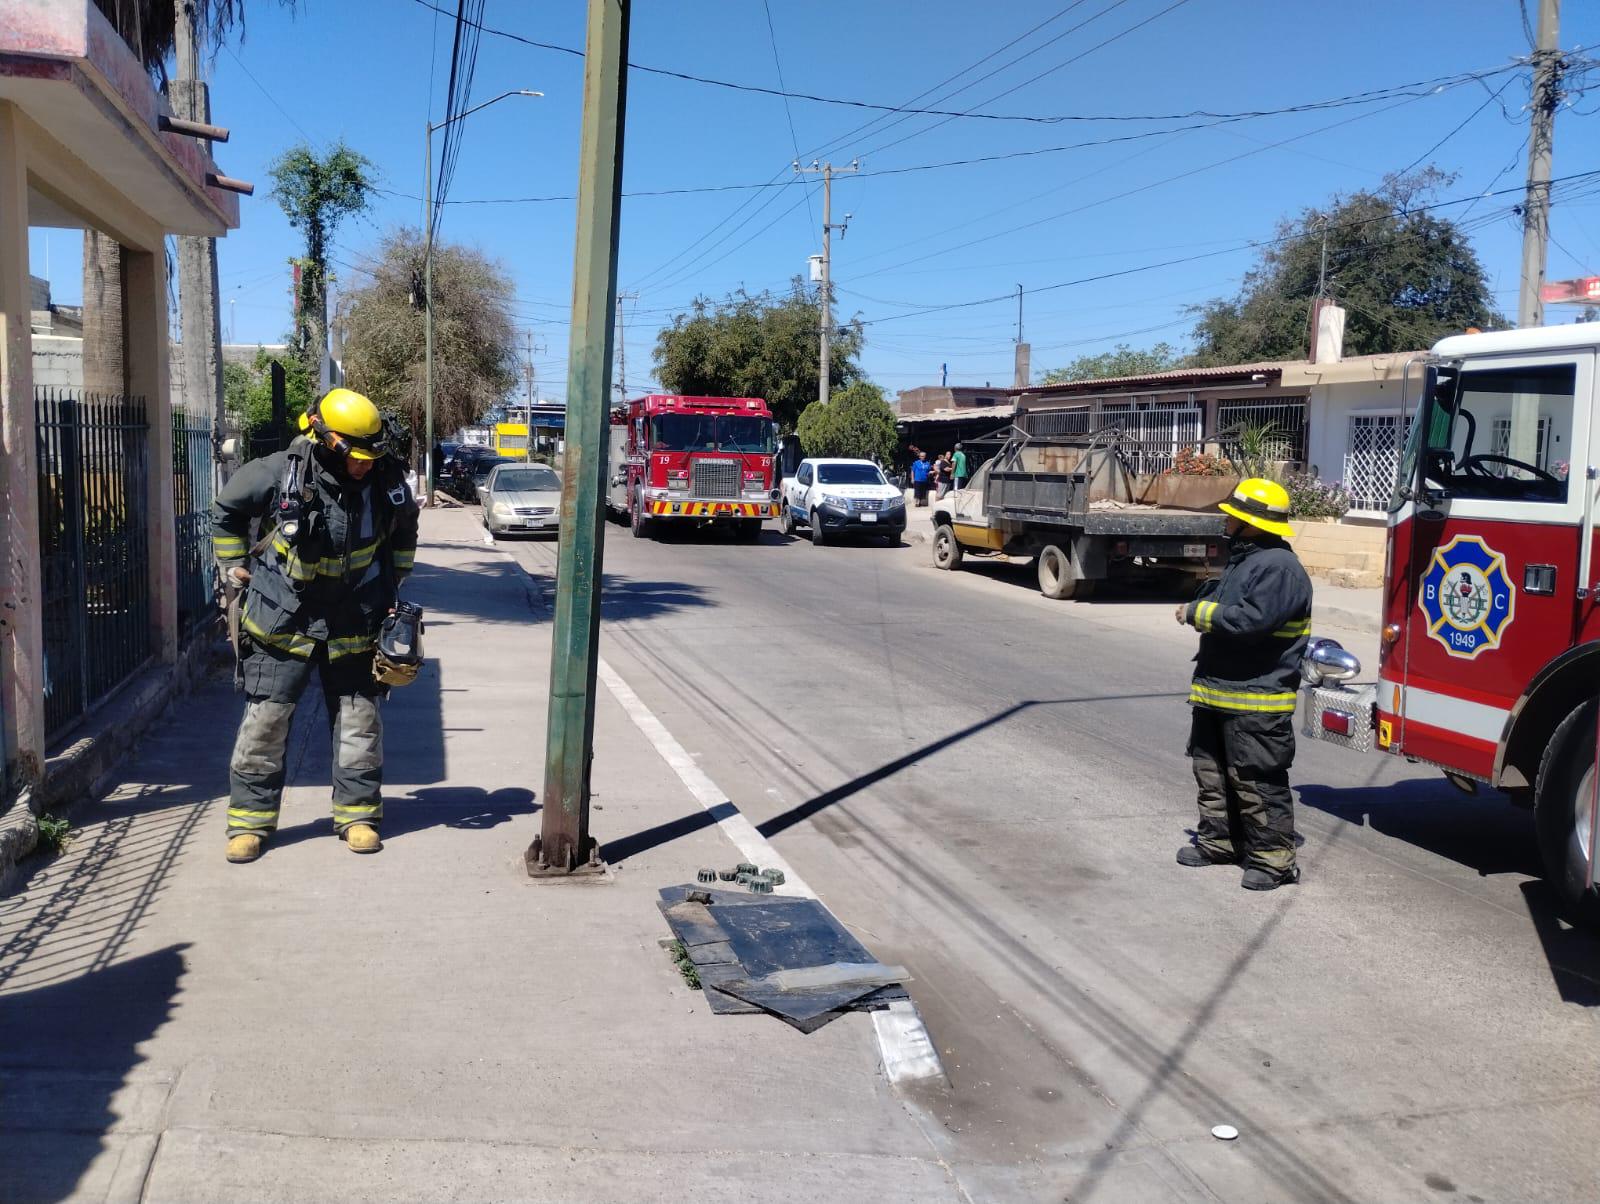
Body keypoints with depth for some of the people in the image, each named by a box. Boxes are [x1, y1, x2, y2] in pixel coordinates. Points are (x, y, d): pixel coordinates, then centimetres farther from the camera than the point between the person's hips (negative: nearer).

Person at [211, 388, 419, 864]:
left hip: (354, 622, 2)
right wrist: (234, 568, 3)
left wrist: (394, 581, 13)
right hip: (282, 619, -2)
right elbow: (225, 511, 3)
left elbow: (403, 529, 15)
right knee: (264, 720, 1)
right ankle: (250, 819, 13)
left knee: (359, 719, 7)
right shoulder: (279, 473, -16)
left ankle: (358, 813, 20)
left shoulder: (387, 479, -7)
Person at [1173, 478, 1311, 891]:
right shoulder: (1242, 558, 15)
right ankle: (1218, 840, 31)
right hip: (1218, 689, 10)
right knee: (1212, 769, 18)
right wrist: (1200, 613, 9)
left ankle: (1274, 859, 3)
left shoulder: (1279, 568, -18)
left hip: (1256, 699, -10)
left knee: (1257, 779, -5)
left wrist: (1198, 613, -18)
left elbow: (1251, 620, -29)